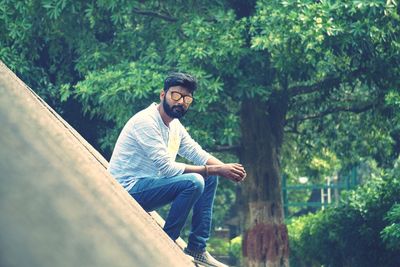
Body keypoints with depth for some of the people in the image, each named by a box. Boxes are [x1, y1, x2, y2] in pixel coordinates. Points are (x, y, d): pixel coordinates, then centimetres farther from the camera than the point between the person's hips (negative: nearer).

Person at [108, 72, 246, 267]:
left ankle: (197, 248, 4)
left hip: (148, 185, 10)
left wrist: (226, 169, -12)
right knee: (193, 182, -26)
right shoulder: (146, 121, -20)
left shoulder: (175, 125, 10)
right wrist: (216, 170, -23)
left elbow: (198, 154, 10)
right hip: (128, 190, -10)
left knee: (209, 178, 6)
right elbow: (167, 168, -25)